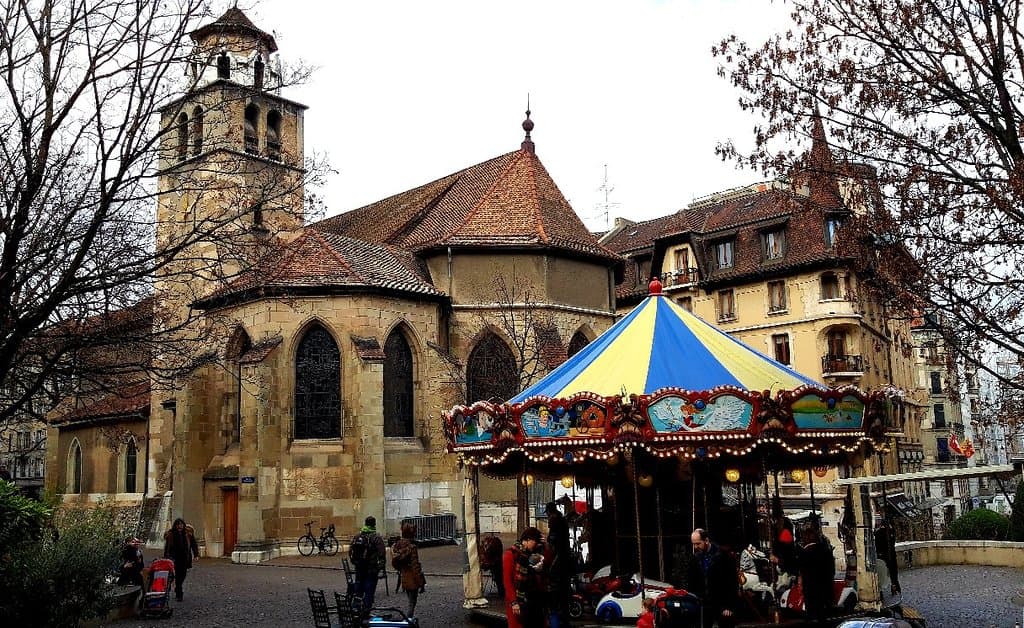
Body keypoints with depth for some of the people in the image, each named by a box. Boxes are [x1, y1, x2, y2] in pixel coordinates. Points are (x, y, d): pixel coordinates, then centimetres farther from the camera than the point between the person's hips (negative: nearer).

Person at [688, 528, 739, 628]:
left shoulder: (723, 555, -11)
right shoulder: (696, 557, 4)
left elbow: (733, 582, -11)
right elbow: (692, 581, 12)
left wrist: (729, 606, -13)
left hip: (723, 604, -4)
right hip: (705, 604, 4)